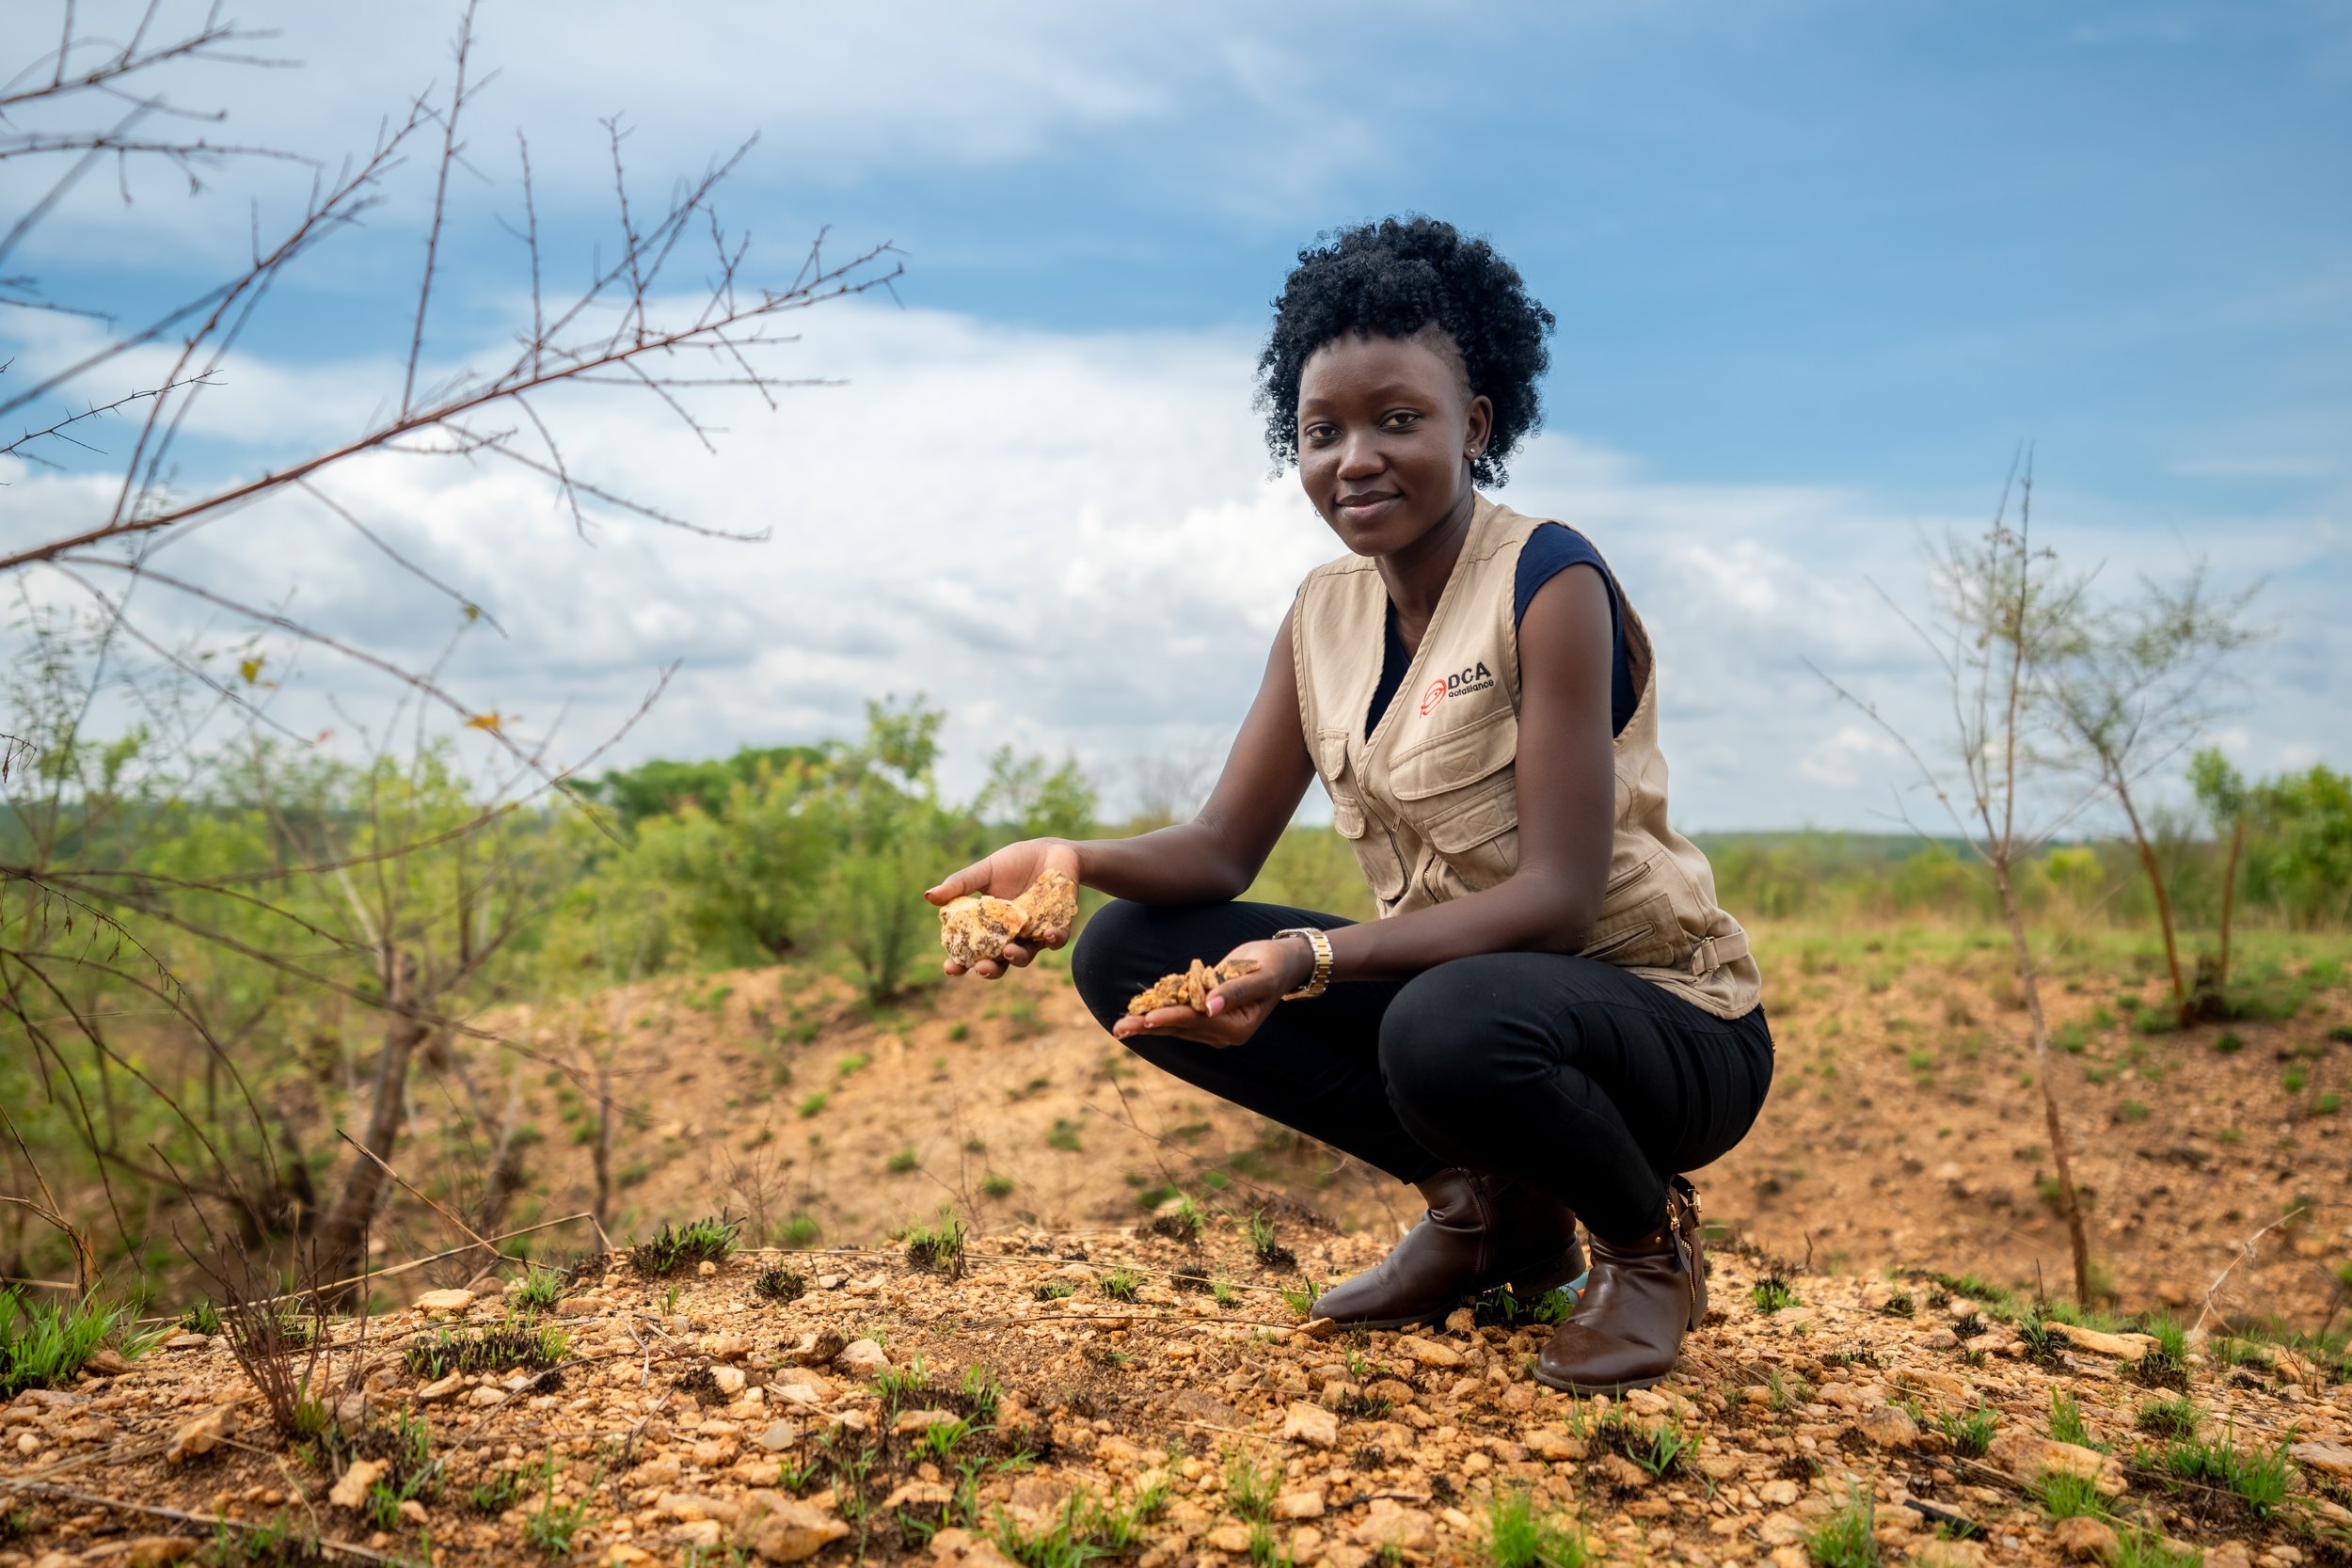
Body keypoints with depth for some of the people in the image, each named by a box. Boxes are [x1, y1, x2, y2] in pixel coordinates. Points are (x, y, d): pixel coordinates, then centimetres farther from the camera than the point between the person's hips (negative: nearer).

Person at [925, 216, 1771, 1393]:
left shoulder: (1550, 582, -17)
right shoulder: (1325, 612, 3)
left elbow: (1558, 894, -23)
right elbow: (1222, 846, 0)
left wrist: (1312, 959, -36)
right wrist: (1074, 858, -21)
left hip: (1662, 1014, -6)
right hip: (1445, 975, 7)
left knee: (1448, 1028, -40)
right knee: (1127, 953, -6)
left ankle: (1647, 1240, -3)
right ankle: (1483, 1204, 4)